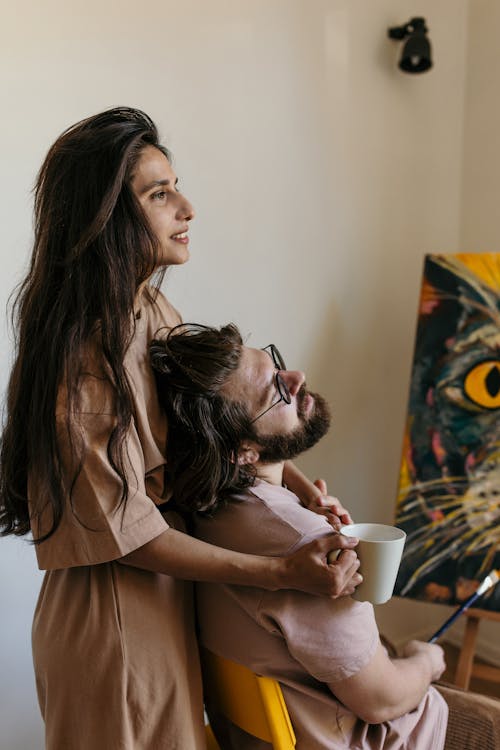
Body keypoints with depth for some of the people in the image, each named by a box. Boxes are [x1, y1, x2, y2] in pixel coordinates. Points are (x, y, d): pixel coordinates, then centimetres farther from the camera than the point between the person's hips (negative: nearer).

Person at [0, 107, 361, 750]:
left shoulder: (154, 311, 0)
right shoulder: (80, 363, -27)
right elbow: (130, 536, -23)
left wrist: (287, 475, -4)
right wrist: (285, 573, -22)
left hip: (171, 601, 8)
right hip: (114, 620, -8)